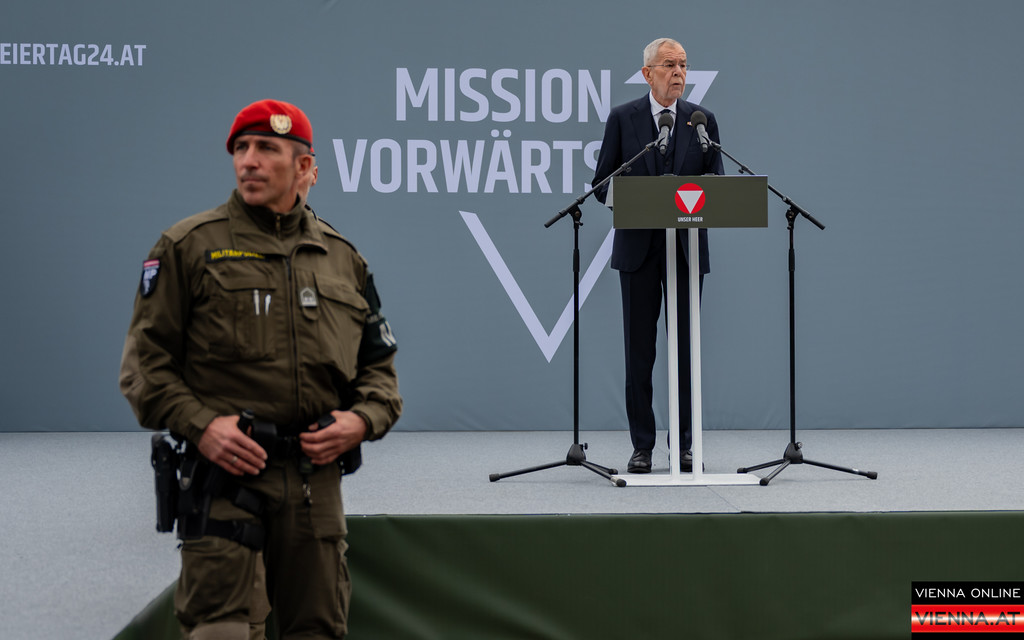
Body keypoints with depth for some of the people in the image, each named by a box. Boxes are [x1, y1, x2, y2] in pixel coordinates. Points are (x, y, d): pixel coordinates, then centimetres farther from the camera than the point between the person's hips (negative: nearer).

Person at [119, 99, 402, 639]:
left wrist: (361, 420, -1)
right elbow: (144, 362, 0)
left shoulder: (343, 259, 15)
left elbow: (379, 365, 19)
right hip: (225, 473, -4)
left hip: (318, 477, 4)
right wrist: (199, 425, -14)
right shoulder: (190, 246, 3)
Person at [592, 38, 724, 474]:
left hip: (687, 246, 1)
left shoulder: (702, 120, 8)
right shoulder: (622, 119, 4)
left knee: (686, 347, 3)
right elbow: (603, 184, 3)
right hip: (638, 247, -1)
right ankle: (642, 447, 9)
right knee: (639, 348, 2)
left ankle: (684, 445, 11)